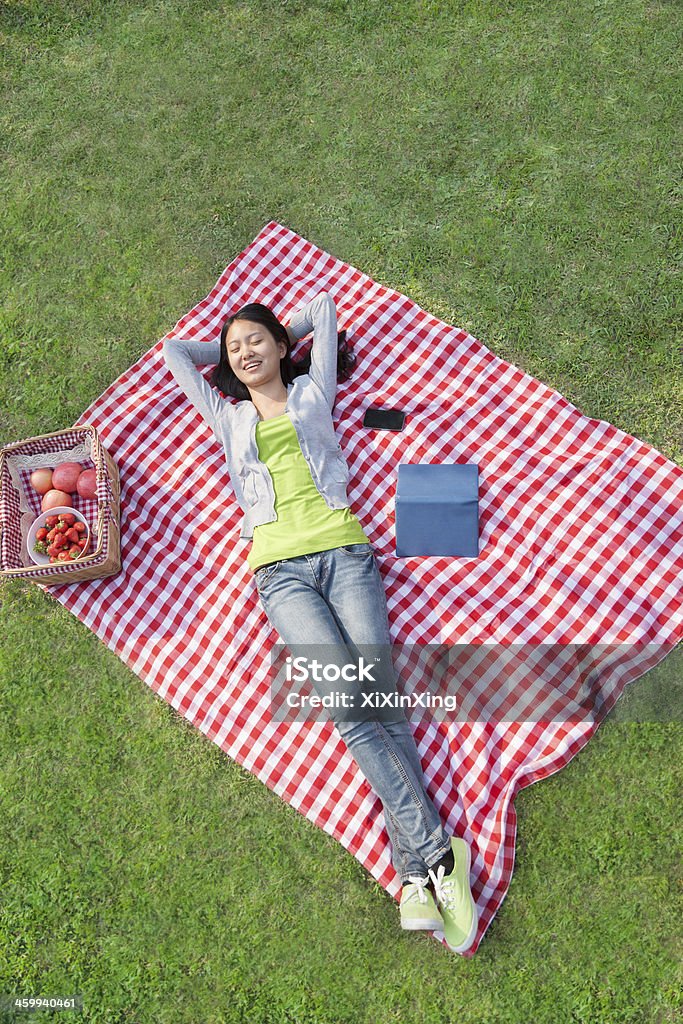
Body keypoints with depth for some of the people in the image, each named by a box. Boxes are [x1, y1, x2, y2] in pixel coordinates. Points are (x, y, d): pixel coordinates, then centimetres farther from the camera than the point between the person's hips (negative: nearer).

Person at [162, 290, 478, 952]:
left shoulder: (312, 392, 24)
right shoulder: (227, 418, 27)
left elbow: (322, 305, 33)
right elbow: (175, 352, 35)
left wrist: (284, 335, 43)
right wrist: (225, 348, 40)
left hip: (342, 549, 0)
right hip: (280, 567, 0)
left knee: (381, 700, -15)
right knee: (348, 705, -20)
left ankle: (416, 878, -15)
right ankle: (437, 854, -16)